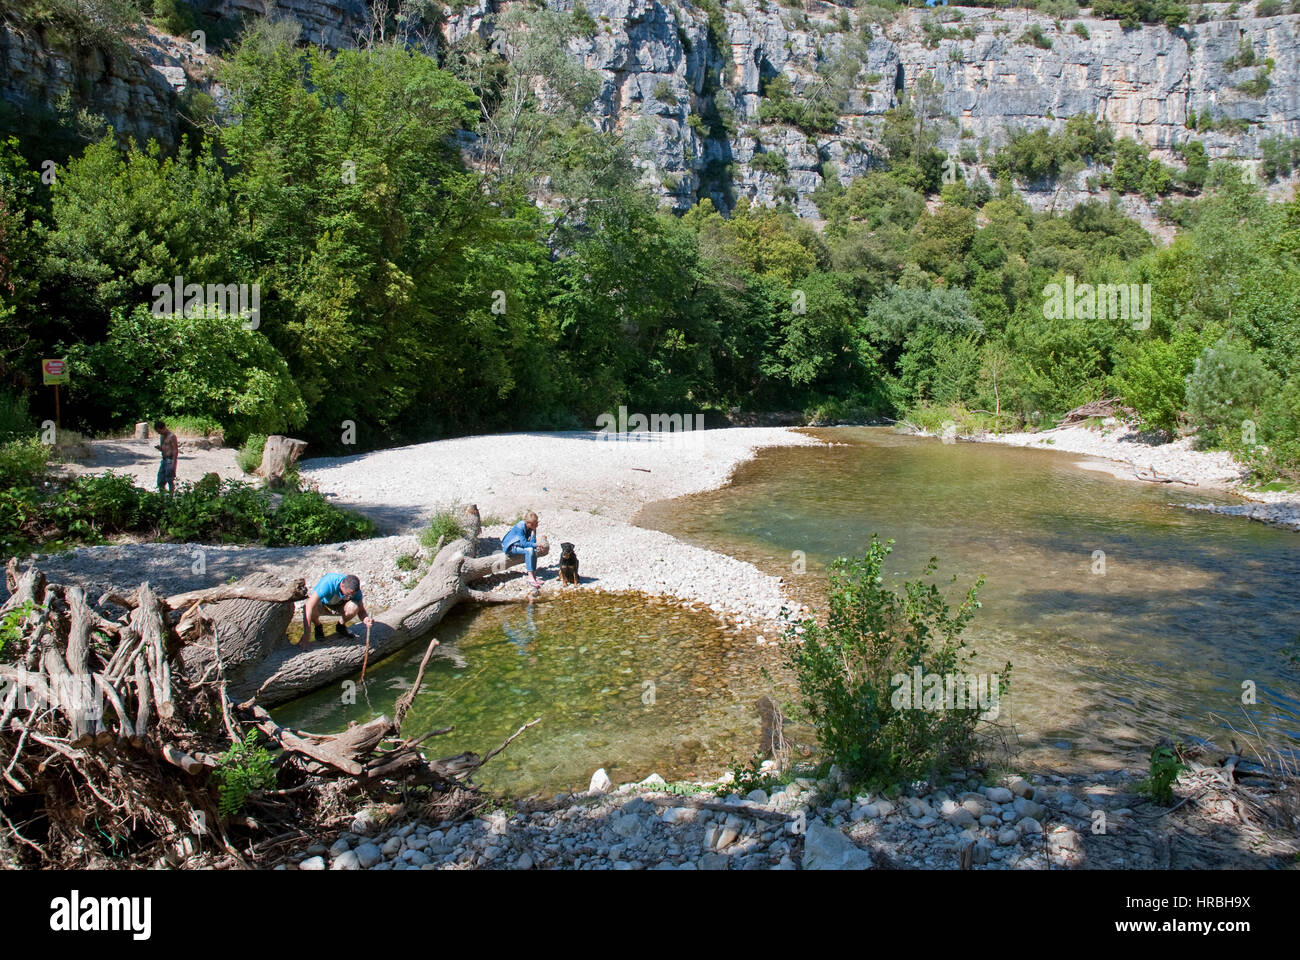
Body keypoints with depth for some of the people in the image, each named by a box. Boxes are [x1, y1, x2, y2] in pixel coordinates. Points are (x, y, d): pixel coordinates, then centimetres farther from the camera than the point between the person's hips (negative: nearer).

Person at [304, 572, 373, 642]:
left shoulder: (354, 589, -24)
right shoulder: (328, 584, -39)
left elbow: (361, 610, -16)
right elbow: (310, 605, -45)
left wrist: (366, 619, -40)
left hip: (339, 604, 2)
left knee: (355, 607, -31)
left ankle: (341, 625, 0)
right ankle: (318, 627, -3)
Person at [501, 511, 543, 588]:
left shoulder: (532, 528, -6)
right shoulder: (520, 527, -25)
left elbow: (532, 542, -14)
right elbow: (524, 543, -29)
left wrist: (533, 531, -22)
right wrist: (536, 544, -32)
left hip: (519, 545, 7)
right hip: (510, 547, -7)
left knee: (534, 550, -20)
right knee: (529, 550, -29)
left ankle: (534, 575, -20)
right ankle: (530, 577, -30)